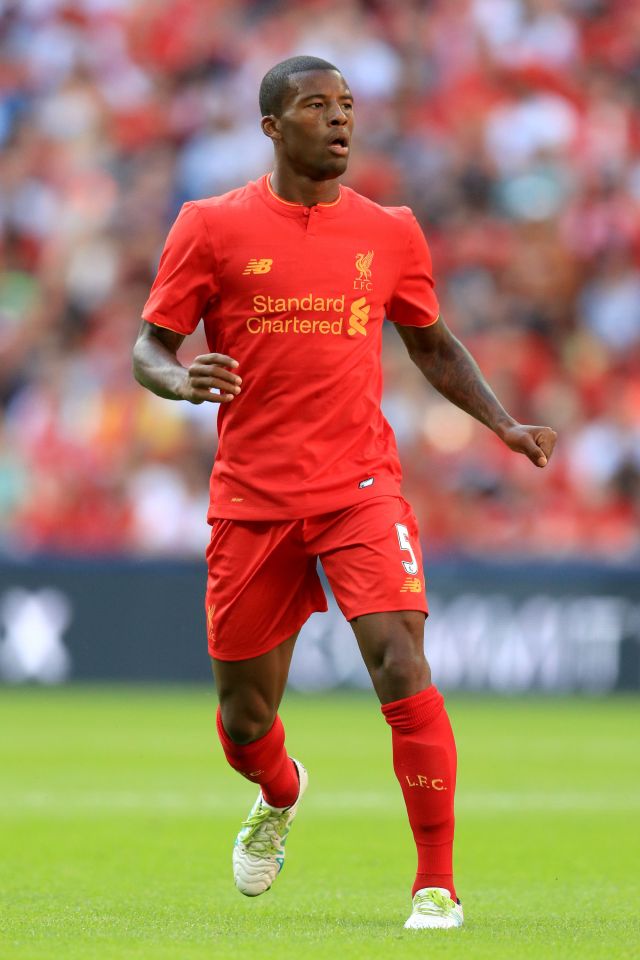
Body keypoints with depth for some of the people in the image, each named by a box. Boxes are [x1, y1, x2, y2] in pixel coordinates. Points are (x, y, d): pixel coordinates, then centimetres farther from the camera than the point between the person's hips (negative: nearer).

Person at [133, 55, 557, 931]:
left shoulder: (389, 233, 7)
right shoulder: (212, 227, 0)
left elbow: (431, 342, 21)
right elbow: (149, 348, 2)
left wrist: (505, 424, 8)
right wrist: (183, 381, -21)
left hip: (360, 487, 0)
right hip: (252, 498, 0)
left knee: (402, 670, -19)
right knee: (245, 719, 9)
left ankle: (438, 885, -12)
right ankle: (280, 796, 47)